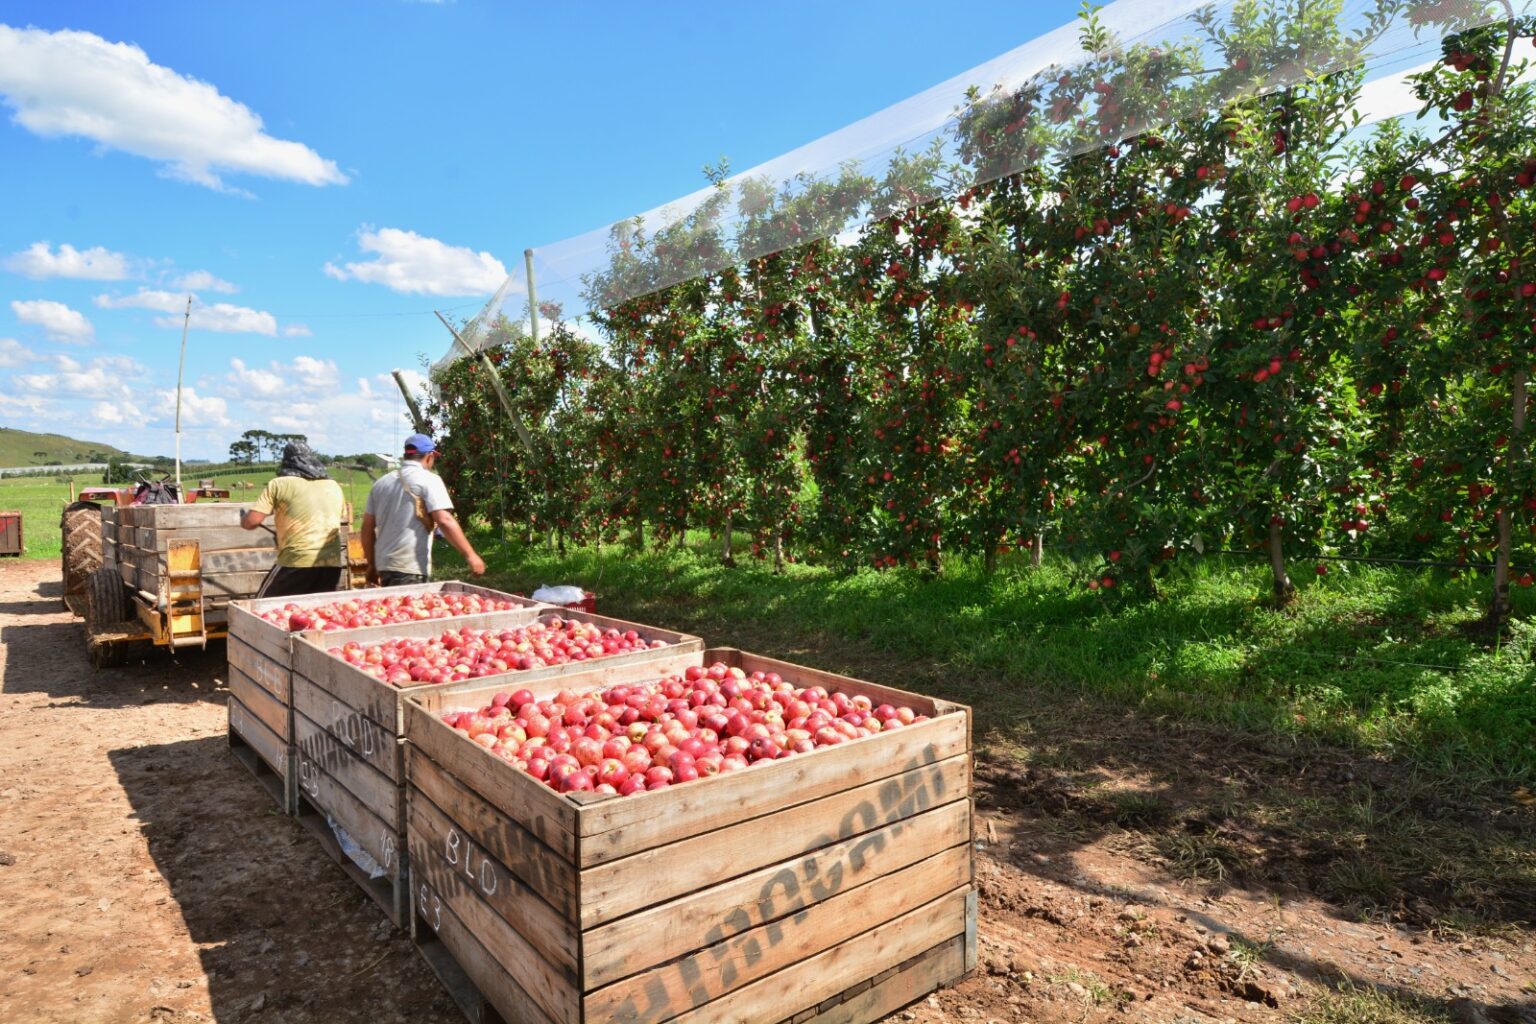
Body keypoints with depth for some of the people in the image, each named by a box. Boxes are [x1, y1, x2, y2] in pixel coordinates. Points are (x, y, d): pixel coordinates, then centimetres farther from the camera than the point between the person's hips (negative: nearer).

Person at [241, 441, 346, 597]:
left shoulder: (279, 484, 0)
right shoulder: (334, 486, 15)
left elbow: (251, 521, -6)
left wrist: (242, 519, 19)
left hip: (297, 562, -4)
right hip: (332, 564, 4)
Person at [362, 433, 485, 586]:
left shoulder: (381, 483, 13)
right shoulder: (429, 480, -6)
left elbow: (367, 527, 15)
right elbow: (445, 521, -18)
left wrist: (372, 565, 23)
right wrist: (470, 555, -17)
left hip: (384, 564, 7)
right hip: (411, 568, -7)